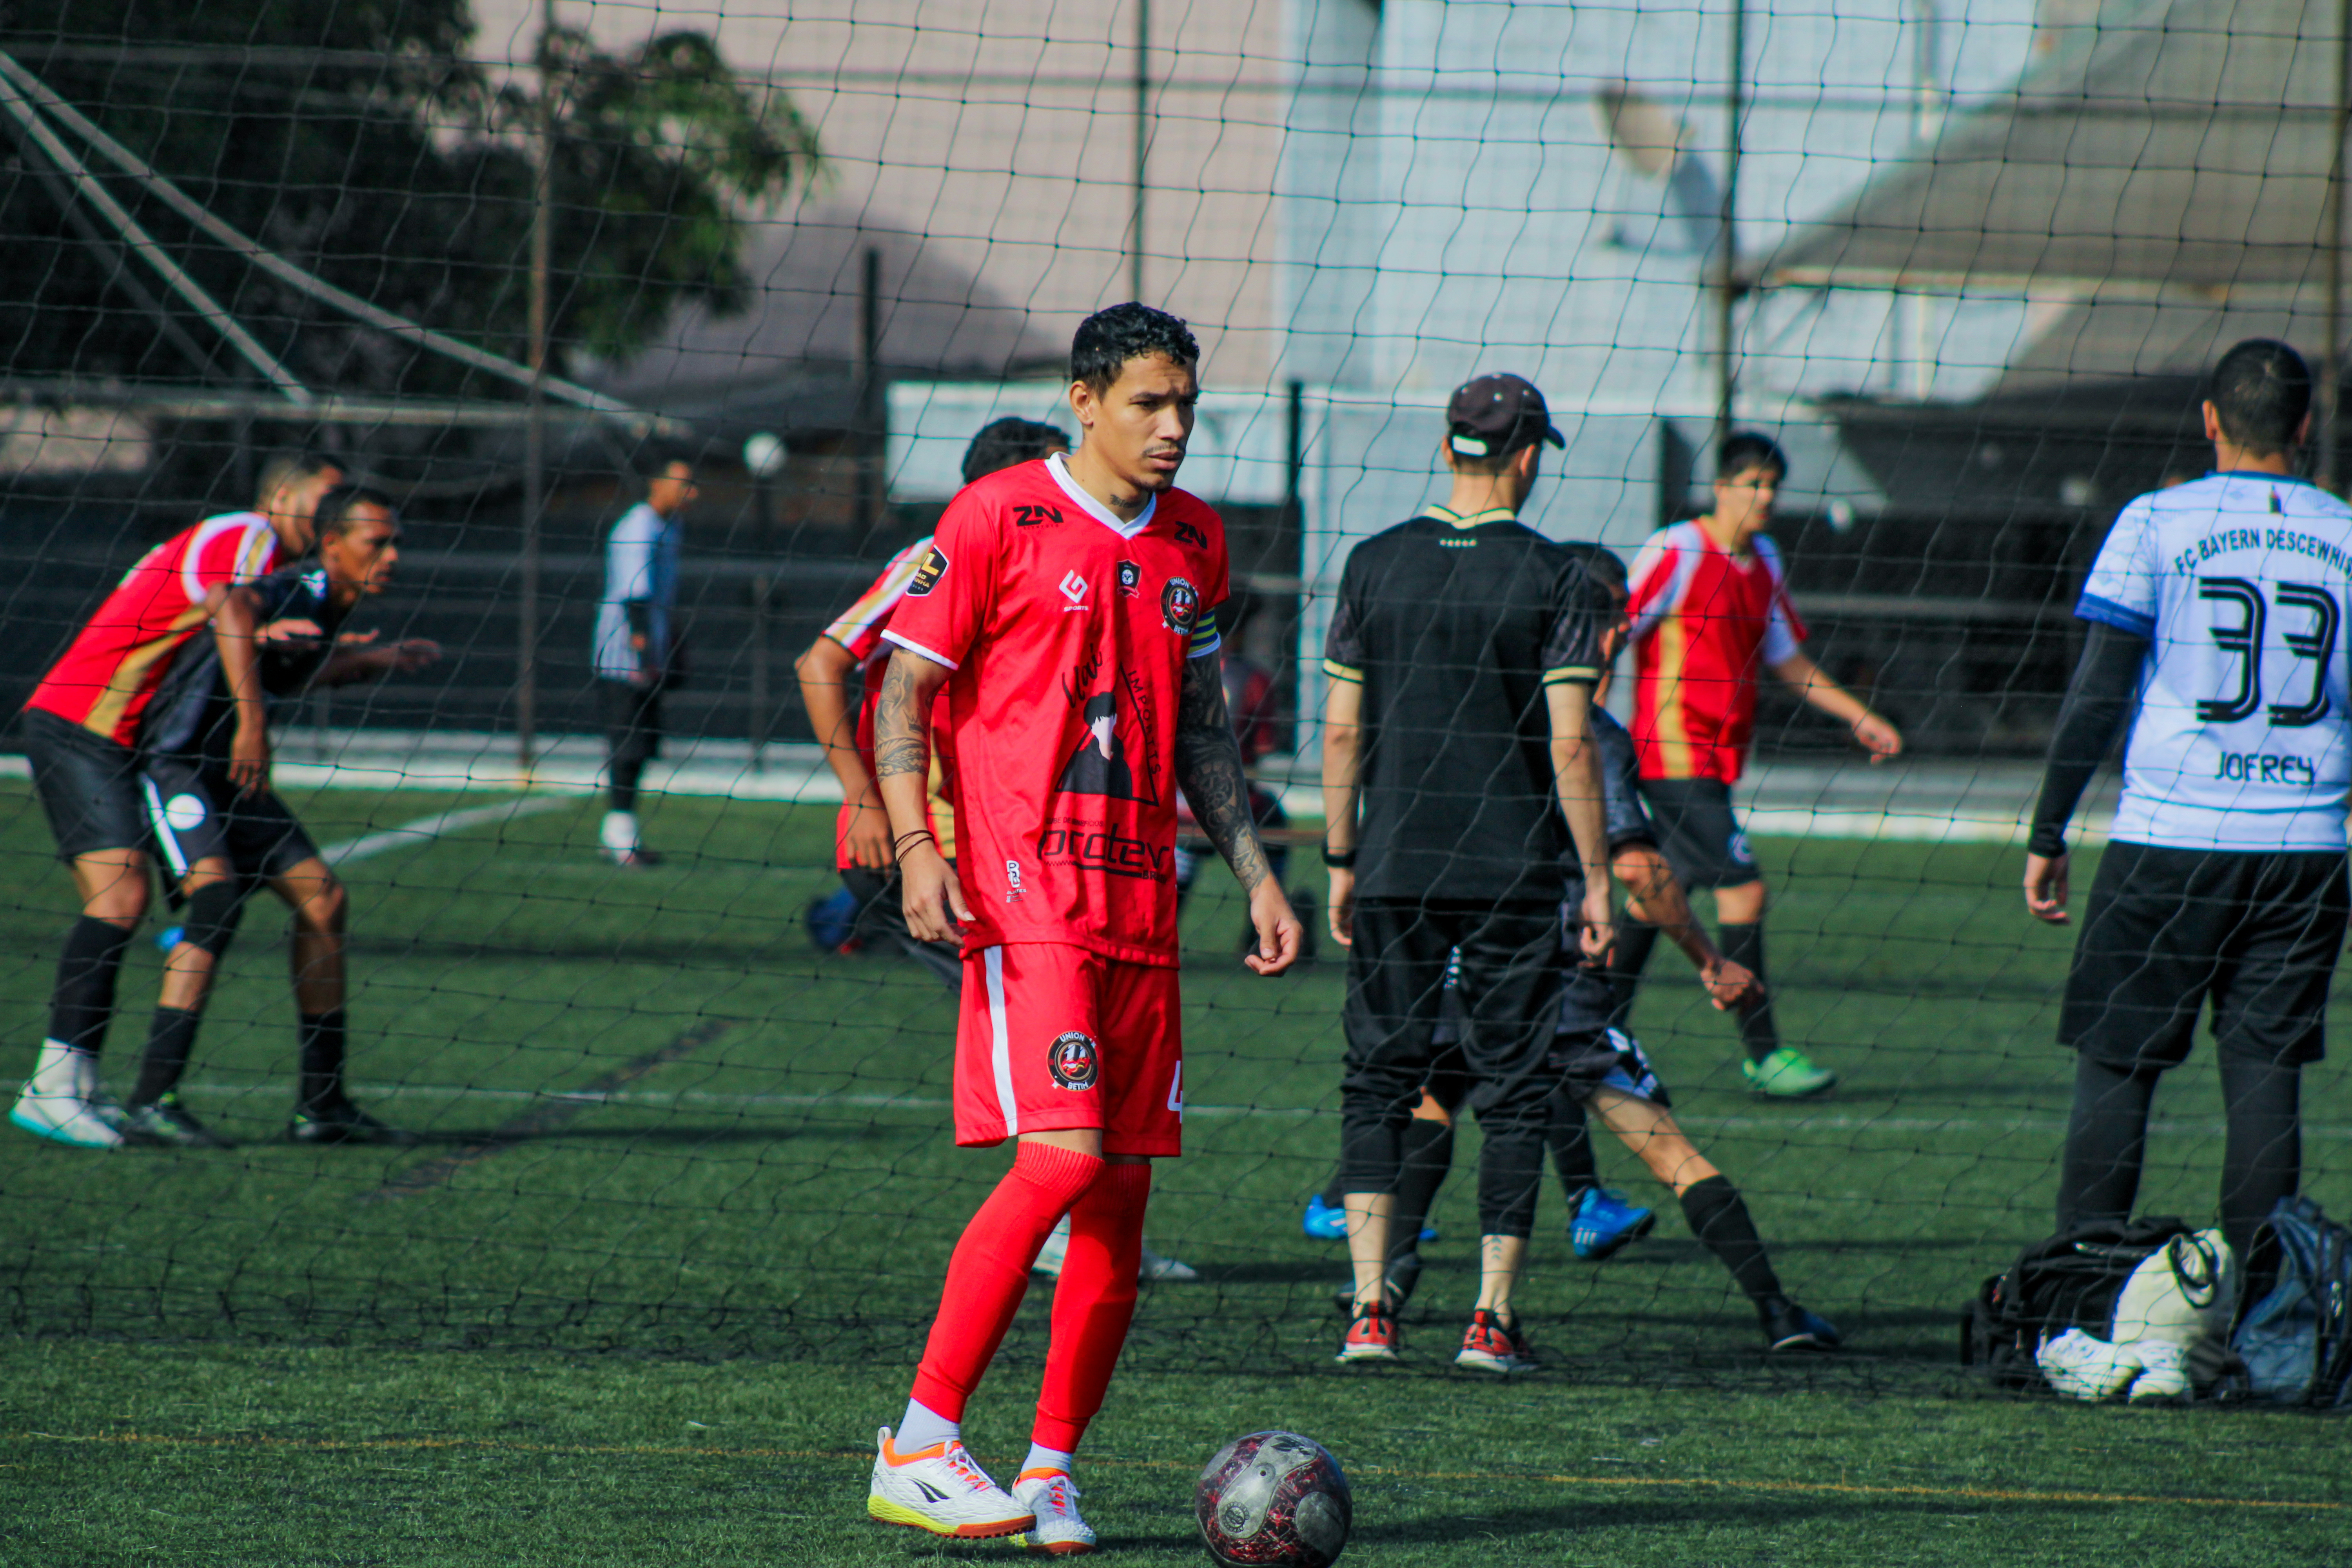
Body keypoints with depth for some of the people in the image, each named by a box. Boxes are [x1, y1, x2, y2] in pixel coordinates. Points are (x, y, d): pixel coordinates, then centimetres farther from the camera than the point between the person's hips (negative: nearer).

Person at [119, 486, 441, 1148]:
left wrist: (374, 661, 29)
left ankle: (322, 1104, 14)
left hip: (229, 771, 10)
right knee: (217, 900, -26)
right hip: (173, 762, -10)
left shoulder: (329, 608, 9)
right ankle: (152, 1102, -27)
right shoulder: (297, 592, -18)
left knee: (323, 899, 7)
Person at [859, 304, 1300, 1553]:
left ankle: (1049, 1471, 11)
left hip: (1140, 905, 7)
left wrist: (1255, 874, 17)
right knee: (1063, 1156, -18)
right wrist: (914, 845, -15)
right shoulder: (996, 518, -4)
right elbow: (902, 692, -3)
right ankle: (919, 1450, -13)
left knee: (1125, 1188, 2)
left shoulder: (1192, 540, 15)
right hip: (1024, 887, -7)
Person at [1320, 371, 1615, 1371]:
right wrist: (1597, 878, -2)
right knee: (1512, 1091, 6)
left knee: (1379, 1081, 7)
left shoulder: (1375, 564, 3)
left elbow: (1340, 732, 3)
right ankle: (1492, 1315, 2)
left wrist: (1341, 862, 12)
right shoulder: (1554, 577, -5)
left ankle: (1370, 1307, -4)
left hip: (1393, 869, 2)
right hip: (1513, 874, -2)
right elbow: (1569, 744, -8)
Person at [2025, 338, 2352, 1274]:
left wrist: (2048, 835, 4)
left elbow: (2096, 694, -3)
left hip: (2168, 840, -2)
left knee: (2114, 1066, 4)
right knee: (2267, 1076, 5)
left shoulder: (2157, 524, -2)